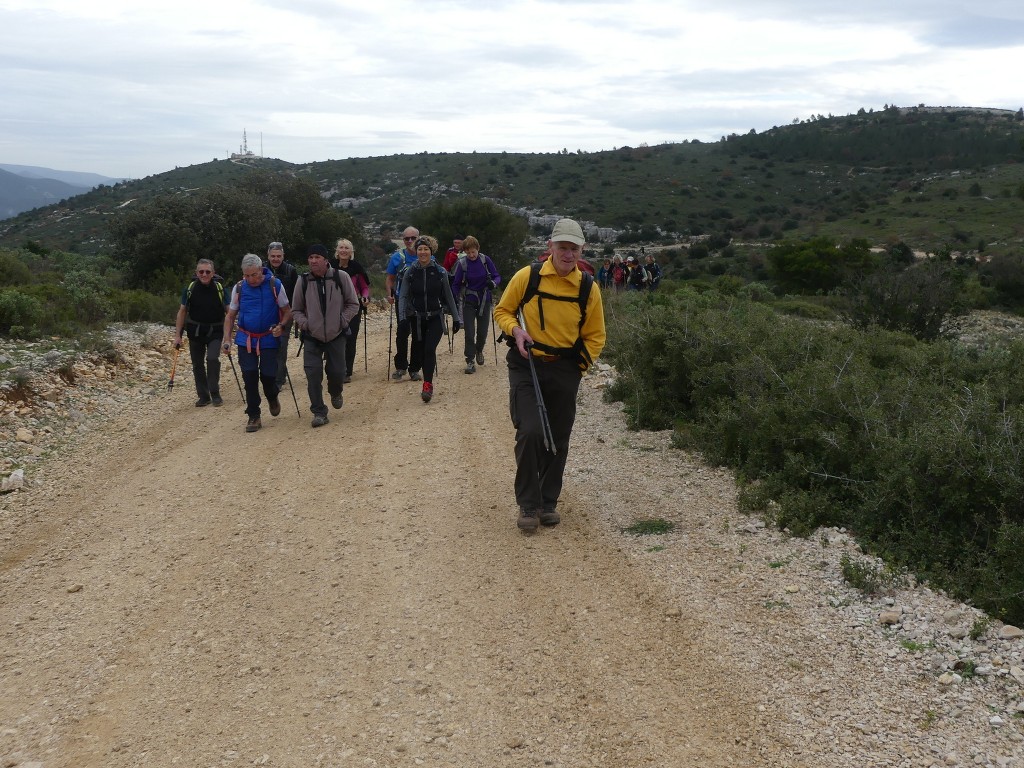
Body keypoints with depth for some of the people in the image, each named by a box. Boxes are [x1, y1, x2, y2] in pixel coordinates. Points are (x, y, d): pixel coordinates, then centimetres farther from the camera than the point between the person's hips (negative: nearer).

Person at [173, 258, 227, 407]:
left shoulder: (220, 288, -11)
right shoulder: (190, 288, -7)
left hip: (215, 332, -2)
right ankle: (203, 396, 21)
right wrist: (177, 335, -2)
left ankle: (215, 394, -6)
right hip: (195, 332, 2)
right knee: (197, 365, 7)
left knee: (213, 359, -20)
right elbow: (182, 311, 1)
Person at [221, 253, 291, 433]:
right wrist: (227, 339, -3)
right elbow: (230, 316, 7)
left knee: (268, 374, -3)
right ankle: (253, 417, 10)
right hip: (245, 340, 2)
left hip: (269, 339, -2)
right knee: (250, 377, 0)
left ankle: (272, 397, 33)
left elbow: (287, 311, 1)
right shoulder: (239, 288, -1)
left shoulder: (275, 285, -7)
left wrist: (281, 326, -19)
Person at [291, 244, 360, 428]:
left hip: (337, 335, -1)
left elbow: (353, 304, 2)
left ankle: (335, 393, 40)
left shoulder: (341, 277, -7)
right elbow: (296, 310, 9)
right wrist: (304, 323, -8)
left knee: (337, 372, 4)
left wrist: (342, 321, -8)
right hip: (312, 337, 1)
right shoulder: (303, 281, -3)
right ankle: (319, 412, 5)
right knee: (313, 374, -8)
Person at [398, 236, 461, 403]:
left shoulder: (440, 272, -3)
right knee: (419, 349, 8)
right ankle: (413, 369, 41)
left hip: (436, 318, -1)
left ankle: (428, 385, -12)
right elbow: (404, 297, -1)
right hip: (417, 319, 1)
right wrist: (403, 318, -14)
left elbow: (448, 296, 4)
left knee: (430, 349, -16)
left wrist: (456, 318, 6)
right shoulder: (410, 273, -2)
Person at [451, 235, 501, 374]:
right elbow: (456, 284, -1)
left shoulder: (485, 260, -9)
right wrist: (457, 300, -11)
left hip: (484, 300, 1)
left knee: (482, 331, 9)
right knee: (469, 333, -6)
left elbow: (497, 276, -4)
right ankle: (470, 361, 4)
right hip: (468, 301, -1)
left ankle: (479, 350, 39)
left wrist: (493, 283, -25)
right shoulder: (462, 263, -11)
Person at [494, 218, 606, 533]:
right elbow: (502, 311, 6)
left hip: (565, 370, 3)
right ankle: (528, 505, 0)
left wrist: (580, 365, -3)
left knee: (558, 440, 9)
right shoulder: (527, 276, -7)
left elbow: (595, 336, 8)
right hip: (526, 366, -2)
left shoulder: (588, 288, -2)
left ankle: (548, 503, 25)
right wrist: (515, 329, -13)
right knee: (530, 432, -14)